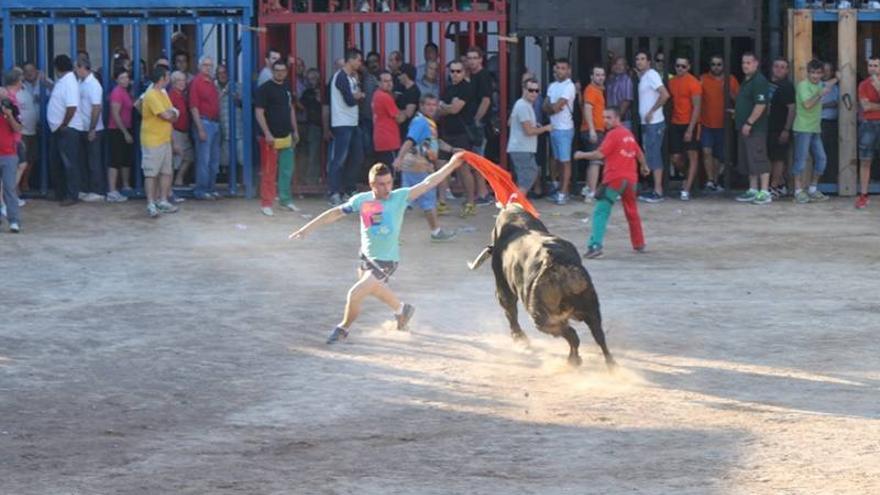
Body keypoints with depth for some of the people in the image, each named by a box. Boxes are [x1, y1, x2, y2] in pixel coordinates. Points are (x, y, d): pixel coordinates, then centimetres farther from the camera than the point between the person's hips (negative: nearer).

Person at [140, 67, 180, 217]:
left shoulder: (163, 94, 14)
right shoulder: (151, 96, -16)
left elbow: (174, 114, 12)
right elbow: (166, 116, -21)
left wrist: (171, 114, -9)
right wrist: (172, 113, 0)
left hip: (165, 139, 9)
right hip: (152, 141, -9)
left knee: (166, 171, 10)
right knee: (151, 173, -5)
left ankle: (163, 201, 17)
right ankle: (151, 204, -4)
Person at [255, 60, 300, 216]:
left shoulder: (287, 88, 12)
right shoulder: (265, 89, -10)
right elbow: (259, 113, -13)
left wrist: (295, 130, 18)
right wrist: (267, 134, -20)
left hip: (286, 136, 7)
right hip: (271, 137, -7)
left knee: (287, 170, 12)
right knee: (269, 172, -3)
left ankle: (285, 199, 25)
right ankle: (266, 204, 1)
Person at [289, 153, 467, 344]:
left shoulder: (400, 198, -18)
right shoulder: (361, 200, -9)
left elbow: (427, 183, -24)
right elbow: (335, 213, 0)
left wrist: (451, 165, -34)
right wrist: (307, 228, 0)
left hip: (386, 262, -5)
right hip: (366, 256, 5)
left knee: (355, 294, -11)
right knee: (375, 289, 28)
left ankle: (343, 328, 16)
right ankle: (401, 309, 56)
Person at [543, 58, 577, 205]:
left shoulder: (569, 86, -11)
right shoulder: (552, 86, 14)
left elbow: (557, 106, -17)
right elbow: (545, 107, 8)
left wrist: (551, 107, 3)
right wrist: (554, 107, -10)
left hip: (564, 128, -7)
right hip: (553, 127, 8)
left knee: (565, 161, -5)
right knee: (558, 160, 13)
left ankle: (563, 192, -6)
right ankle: (559, 188, 19)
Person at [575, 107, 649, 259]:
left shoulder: (613, 134, -9)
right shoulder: (629, 134, 14)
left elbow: (599, 154, -17)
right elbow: (639, 153, 26)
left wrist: (581, 155, -3)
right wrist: (644, 166, 45)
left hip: (614, 179, -7)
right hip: (631, 178, 7)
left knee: (601, 212, -10)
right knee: (632, 212, 23)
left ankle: (595, 246, -24)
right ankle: (639, 244, 34)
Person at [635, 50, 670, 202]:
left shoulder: (651, 75, -12)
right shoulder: (642, 77, 15)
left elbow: (665, 94, -23)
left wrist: (652, 112, -18)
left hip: (654, 123, -9)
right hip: (647, 123, 9)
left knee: (654, 156, -8)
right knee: (651, 157, 11)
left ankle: (658, 192, -6)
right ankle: (656, 190, 15)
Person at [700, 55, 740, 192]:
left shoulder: (730, 80, 5)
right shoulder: (703, 79, 1)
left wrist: (728, 91, -12)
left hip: (722, 124, 2)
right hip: (706, 123, -2)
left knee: (718, 155, 9)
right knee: (707, 151, -16)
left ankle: (715, 182, 22)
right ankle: (710, 181, -13)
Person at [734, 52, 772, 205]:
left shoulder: (759, 81, -14)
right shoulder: (746, 81, 17)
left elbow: (760, 105, -21)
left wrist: (749, 123, -21)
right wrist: (737, 113, 16)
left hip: (755, 129, -10)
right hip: (744, 128, 10)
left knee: (758, 160, -10)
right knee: (747, 161, 13)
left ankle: (765, 193, -10)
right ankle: (753, 191, 19)